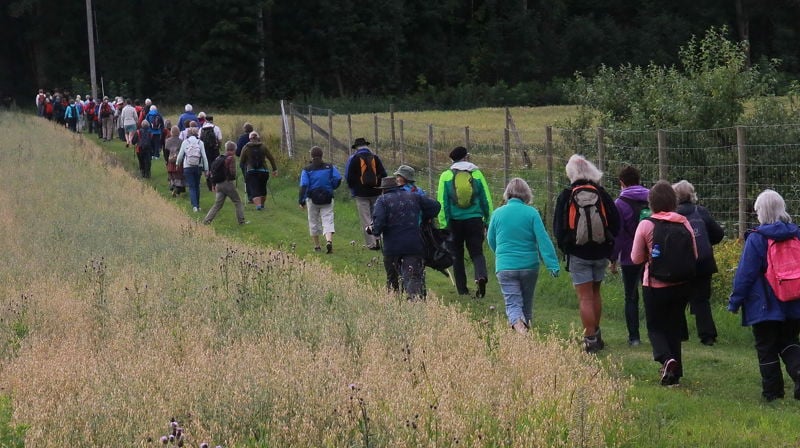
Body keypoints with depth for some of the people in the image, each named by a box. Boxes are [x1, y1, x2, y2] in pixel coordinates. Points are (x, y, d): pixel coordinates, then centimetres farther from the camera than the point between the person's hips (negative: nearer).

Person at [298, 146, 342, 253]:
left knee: (314, 222, 14)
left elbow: (304, 185, -9)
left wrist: (301, 201, -8)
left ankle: (317, 246, 21)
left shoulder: (307, 170, -3)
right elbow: (338, 179, -5)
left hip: (312, 199, 0)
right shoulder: (330, 167, 1)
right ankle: (329, 240, -29)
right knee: (328, 221, -3)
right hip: (327, 199, 0)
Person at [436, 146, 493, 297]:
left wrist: (443, 224, 1)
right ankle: (481, 276, -23)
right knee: (477, 252, 6)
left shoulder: (446, 176, -1)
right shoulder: (477, 174, 1)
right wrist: (488, 221, 12)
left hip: (455, 222, 0)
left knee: (457, 255, 12)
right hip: (475, 220, 0)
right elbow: (487, 200, 4)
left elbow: (442, 202, -3)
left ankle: (462, 289, 14)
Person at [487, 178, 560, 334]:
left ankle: (517, 323, -30)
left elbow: (491, 240, 11)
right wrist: (553, 265, -12)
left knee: (513, 304, -2)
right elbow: (543, 239, -12)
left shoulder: (498, 213, -1)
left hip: (505, 267, 0)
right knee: (527, 303, 20)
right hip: (529, 266, 0)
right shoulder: (531, 213, -7)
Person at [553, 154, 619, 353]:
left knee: (585, 297, -2)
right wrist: (608, 244, 14)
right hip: (600, 253, 3)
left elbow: (558, 227, -4)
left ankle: (590, 339, -5)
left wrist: (564, 246, 11)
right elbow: (615, 223, 2)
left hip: (578, 254, -3)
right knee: (595, 292, 19)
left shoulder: (566, 196, -7)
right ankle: (595, 333, 26)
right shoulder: (601, 194, -2)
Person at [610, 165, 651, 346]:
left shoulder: (620, 204, -8)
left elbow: (616, 235, -9)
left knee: (631, 298, 5)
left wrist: (613, 260, -2)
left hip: (630, 258, -3)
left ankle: (634, 336, 3)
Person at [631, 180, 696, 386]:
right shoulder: (684, 223, -2)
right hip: (682, 285, 3)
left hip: (655, 286, -3)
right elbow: (694, 256, 4)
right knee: (674, 327, 16)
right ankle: (675, 374, 17)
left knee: (655, 327, 11)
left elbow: (636, 258, -5)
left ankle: (666, 358, -17)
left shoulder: (646, 225, -11)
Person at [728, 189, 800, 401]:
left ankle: (772, 391, 9)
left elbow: (745, 274, -11)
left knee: (766, 348, 6)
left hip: (764, 306, -5)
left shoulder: (756, 238, -12)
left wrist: (735, 301, -2)